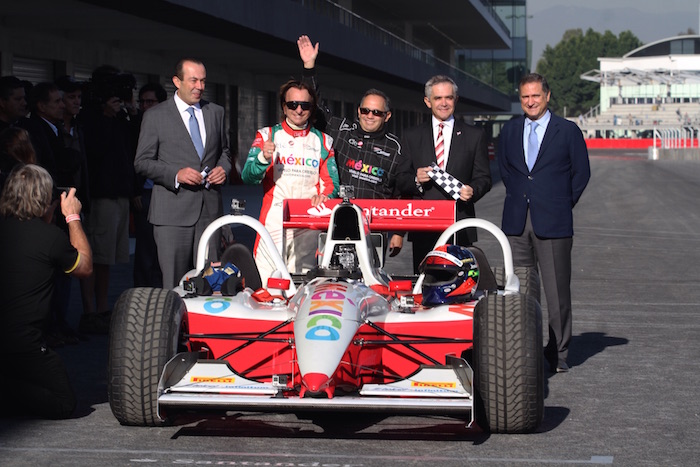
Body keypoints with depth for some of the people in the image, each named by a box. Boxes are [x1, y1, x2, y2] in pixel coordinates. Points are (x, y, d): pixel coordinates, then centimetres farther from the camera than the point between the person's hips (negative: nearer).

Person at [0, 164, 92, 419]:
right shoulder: (52, 236, -14)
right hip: (24, 342, -6)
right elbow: (85, 267, 7)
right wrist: (73, 217, 13)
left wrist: (49, 218, 21)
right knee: (63, 403, 7)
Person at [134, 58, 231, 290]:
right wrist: (175, 174, -15)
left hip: (210, 209, 4)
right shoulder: (155, 116, 1)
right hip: (173, 212, -3)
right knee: (174, 285, -2)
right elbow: (142, 163, 0)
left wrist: (223, 168, 2)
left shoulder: (215, 112, 14)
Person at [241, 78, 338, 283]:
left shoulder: (323, 141, 15)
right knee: (266, 285, -10)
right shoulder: (267, 135, 10)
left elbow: (330, 181, 11)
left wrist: (325, 195, -12)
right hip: (274, 219, -1)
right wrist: (263, 158, -21)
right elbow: (247, 177, 0)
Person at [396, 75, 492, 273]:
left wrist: (473, 190, -13)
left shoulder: (475, 136, 11)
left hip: (460, 226, -1)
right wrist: (416, 181, -10)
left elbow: (484, 177, 9)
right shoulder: (412, 137, 13)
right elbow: (401, 181, 12)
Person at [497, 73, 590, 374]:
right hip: (517, 222, 3)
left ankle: (557, 354, 7)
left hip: (553, 223, -3)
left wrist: (562, 204, 6)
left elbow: (581, 173, 7)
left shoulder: (567, 131, 2)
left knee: (557, 290, -2)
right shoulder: (510, 130, 12)